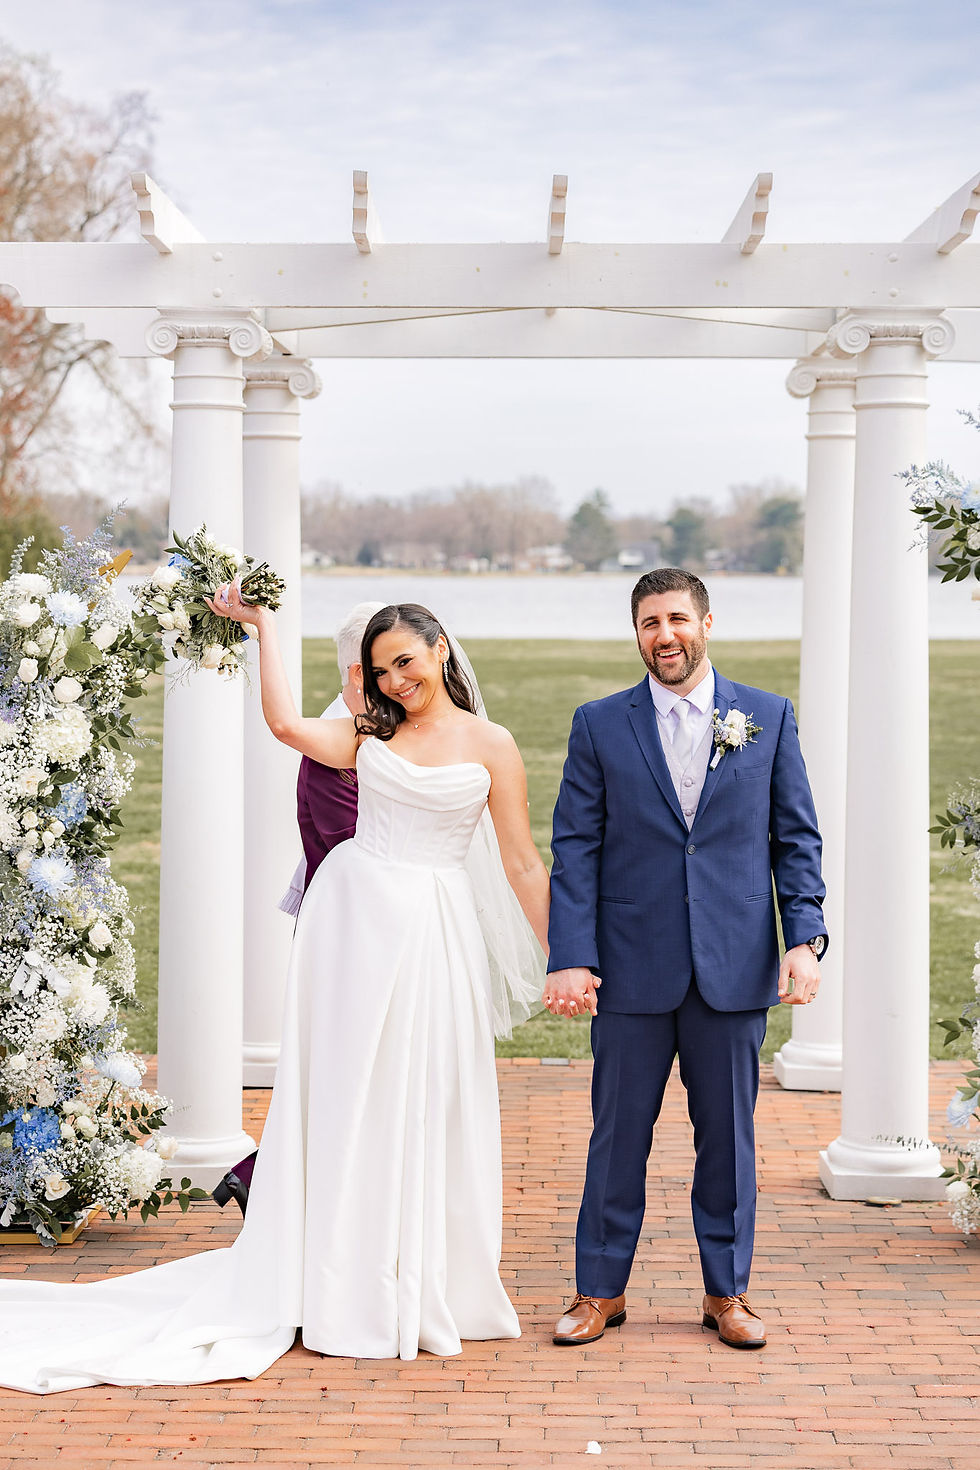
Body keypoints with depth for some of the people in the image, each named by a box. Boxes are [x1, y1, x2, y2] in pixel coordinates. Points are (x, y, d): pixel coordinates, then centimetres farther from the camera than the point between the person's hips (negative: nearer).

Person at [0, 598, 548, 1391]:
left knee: (428, 1109, 3)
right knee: (344, 1100, 3)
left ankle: (428, 1291, 16)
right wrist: (263, 624, -1)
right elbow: (286, 723, -8)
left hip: (434, 936, -1)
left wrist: (563, 959, 1)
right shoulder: (368, 735, 10)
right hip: (353, 914, 1)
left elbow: (523, 864, 4)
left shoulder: (491, 746, 5)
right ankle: (348, 1295, 10)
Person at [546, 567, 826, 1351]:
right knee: (618, 1133, 6)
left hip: (734, 966, 1)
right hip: (633, 967, 0)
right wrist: (570, 958, -8)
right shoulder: (599, 726, 3)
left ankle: (727, 1292, 21)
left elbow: (797, 837, 5)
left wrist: (805, 937, -6)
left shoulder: (769, 717, 5)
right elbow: (575, 848, 1)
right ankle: (602, 1290, 18)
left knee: (729, 1134, 8)